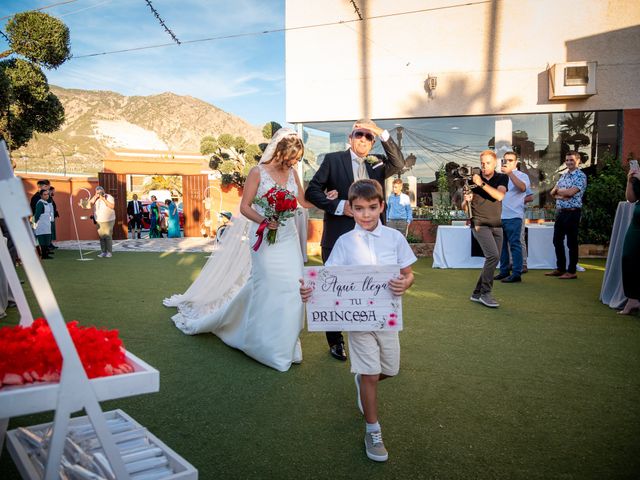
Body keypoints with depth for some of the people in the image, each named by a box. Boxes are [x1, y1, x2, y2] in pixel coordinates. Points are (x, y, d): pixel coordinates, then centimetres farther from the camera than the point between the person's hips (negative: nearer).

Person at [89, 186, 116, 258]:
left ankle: (109, 252, -3)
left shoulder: (109, 197, -5)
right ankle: (103, 251, 9)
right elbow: (90, 204, -4)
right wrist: (95, 197, -11)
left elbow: (112, 206, -19)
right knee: (101, 236, 3)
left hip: (108, 221, -4)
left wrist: (104, 199, -20)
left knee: (108, 236, -9)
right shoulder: (95, 198, 9)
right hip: (99, 221, 4)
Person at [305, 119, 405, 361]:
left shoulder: (377, 163, 10)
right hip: (338, 237, -3)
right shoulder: (333, 159, -1)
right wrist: (338, 206, -17)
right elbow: (312, 191, -4)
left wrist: (382, 133, -14)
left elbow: (398, 164, -8)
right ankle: (335, 341, 24)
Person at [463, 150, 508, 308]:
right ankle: (485, 293, -13)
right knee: (493, 255, -20)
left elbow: (500, 196, -16)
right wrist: (466, 200, -20)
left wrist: (482, 184, -23)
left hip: (497, 225, 4)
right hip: (480, 224, -4)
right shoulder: (473, 179, -1)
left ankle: (477, 293, 17)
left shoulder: (502, 178, 3)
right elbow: (464, 206, 2)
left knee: (494, 259, 6)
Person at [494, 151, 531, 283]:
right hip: (499, 216, 6)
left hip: (513, 216, -6)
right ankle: (504, 271, 18)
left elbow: (523, 188, -20)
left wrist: (510, 173, -25)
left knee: (515, 245, -6)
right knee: (502, 245, 10)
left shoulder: (522, 175, 2)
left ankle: (517, 273, -4)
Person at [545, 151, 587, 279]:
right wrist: (561, 196, -12)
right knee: (557, 240, 11)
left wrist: (558, 190, -3)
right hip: (559, 211, 8)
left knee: (572, 242, -1)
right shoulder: (563, 175, 14)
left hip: (572, 212, -8)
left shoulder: (581, 176, -8)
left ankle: (571, 271, 7)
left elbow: (570, 192, -20)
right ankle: (560, 268, 22)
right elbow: (553, 193, 8)